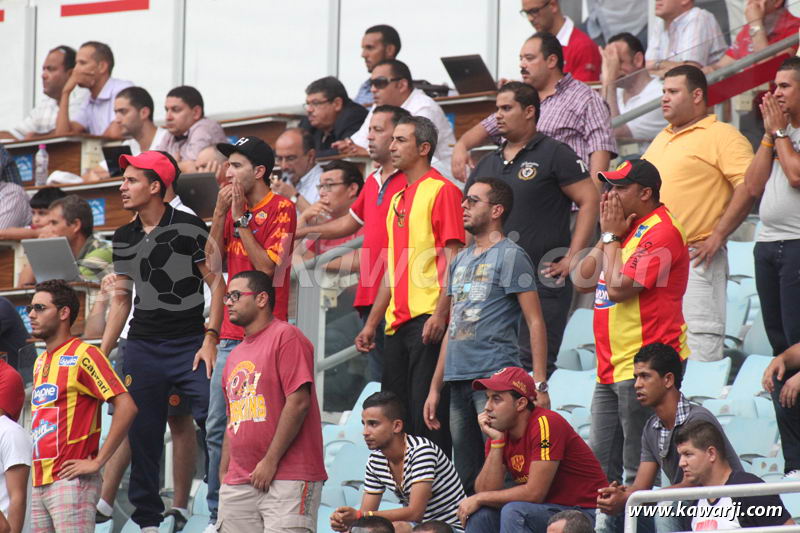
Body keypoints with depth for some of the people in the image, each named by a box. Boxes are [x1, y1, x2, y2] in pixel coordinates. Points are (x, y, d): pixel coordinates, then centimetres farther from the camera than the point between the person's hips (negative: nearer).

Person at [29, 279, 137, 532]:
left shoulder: (83, 355, -7)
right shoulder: (40, 362, 19)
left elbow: (126, 407, -15)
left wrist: (98, 461, -16)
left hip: (71, 482, -8)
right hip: (40, 483, 8)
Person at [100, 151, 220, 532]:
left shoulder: (189, 228, -6)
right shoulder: (124, 238, 11)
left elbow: (217, 285, -6)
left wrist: (210, 343, -13)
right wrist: (102, 352, 12)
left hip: (190, 345, -5)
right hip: (143, 349, 5)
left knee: (214, 425, -12)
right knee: (142, 434, 5)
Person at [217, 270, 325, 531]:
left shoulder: (286, 336, -4)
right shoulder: (236, 355, 21)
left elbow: (299, 402, -14)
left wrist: (270, 461, -16)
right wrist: (224, 474, 15)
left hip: (287, 479, -8)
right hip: (238, 483, 8)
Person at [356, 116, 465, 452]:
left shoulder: (442, 191, -5)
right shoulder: (398, 198, 21)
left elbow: (453, 258, -12)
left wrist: (440, 314, -22)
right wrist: (371, 323, 22)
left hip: (427, 320, -9)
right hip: (399, 321, 9)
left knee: (426, 410, -11)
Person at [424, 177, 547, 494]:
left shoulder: (511, 256, -3)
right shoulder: (461, 261, 20)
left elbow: (535, 322, -8)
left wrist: (539, 384, -17)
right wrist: (435, 388, 19)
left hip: (495, 376, -8)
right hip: (459, 381, 8)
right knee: (466, 478, 8)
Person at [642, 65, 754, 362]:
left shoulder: (721, 136, -5)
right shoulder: (662, 139, 22)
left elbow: (750, 184, -16)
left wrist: (717, 236, -18)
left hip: (696, 258, -8)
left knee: (699, 343, -12)